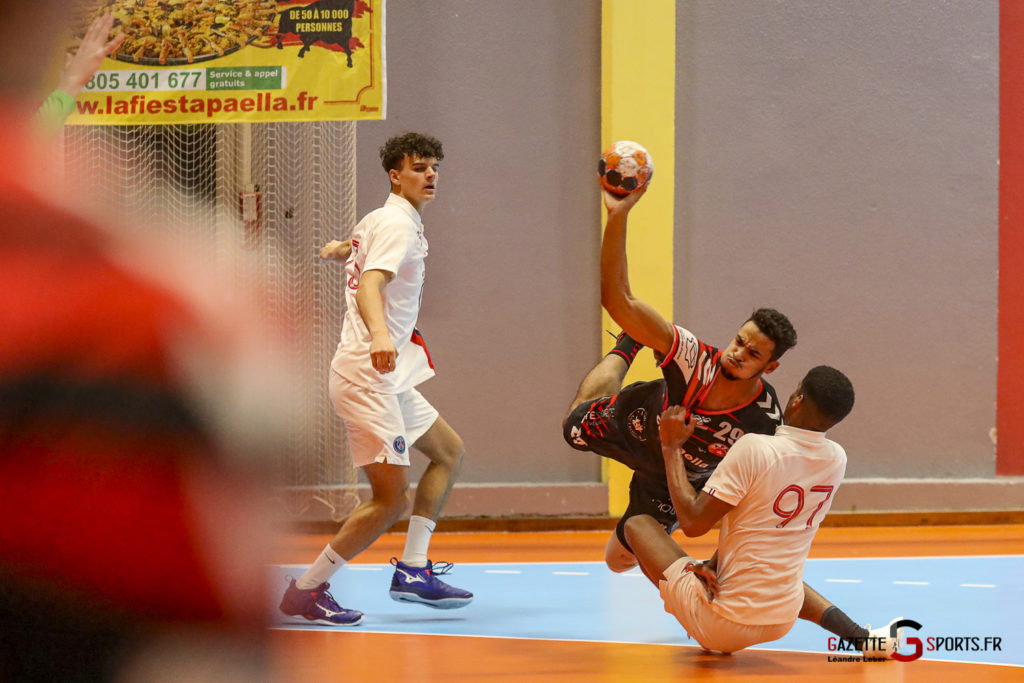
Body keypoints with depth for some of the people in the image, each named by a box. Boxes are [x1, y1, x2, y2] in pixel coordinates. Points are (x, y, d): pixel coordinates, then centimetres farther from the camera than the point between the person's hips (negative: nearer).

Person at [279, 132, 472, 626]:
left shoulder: (377, 221, 17)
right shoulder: (398, 224, -13)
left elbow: (338, 250, 34)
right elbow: (369, 285, -30)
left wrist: (337, 250, 54)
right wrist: (379, 336, -46)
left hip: (388, 380, 11)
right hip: (368, 376, -11)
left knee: (449, 452, 20)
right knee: (391, 498, -15)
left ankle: (412, 569, 15)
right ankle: (305, 591, -8)